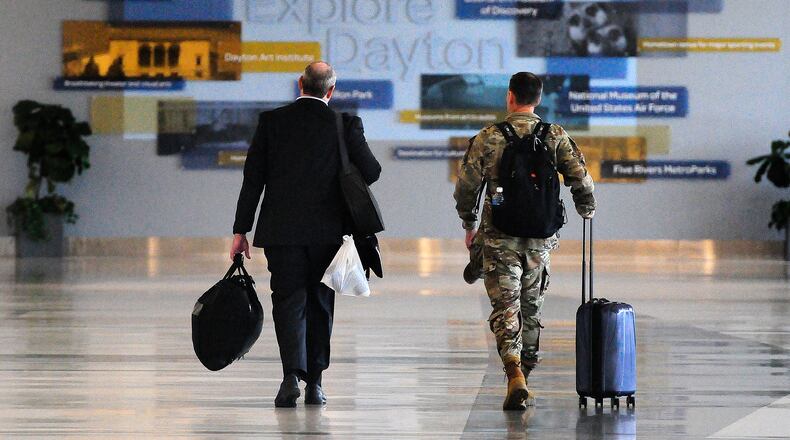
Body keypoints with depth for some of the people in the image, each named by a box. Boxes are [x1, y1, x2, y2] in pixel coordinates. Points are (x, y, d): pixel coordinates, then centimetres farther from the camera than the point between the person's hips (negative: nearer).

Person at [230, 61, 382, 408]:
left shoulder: (271, 120, 0)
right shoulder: (345, 123, -2)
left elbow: (253, 179, 0)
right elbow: (370, 171, -3)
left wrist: (241, 230, 4)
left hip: (280, 229, 0)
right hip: (327, 229, 0)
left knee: (288, 301, 0)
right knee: (320, 304, 12)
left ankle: (292, 375, -20)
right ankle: (314, 383, 13)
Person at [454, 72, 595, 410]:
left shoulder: (488, 138, -3)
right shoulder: (555, 136, 1)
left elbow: (466, 186, -1)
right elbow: (581, 179, -1)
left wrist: (469, 226, 14)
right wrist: (587, 210, 20)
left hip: (499, 237, -2)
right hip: (540, 237, 2)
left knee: (506, 309, -3)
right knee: (532, 307, 17)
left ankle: (515, 375, -22)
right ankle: (526, 369, 27)